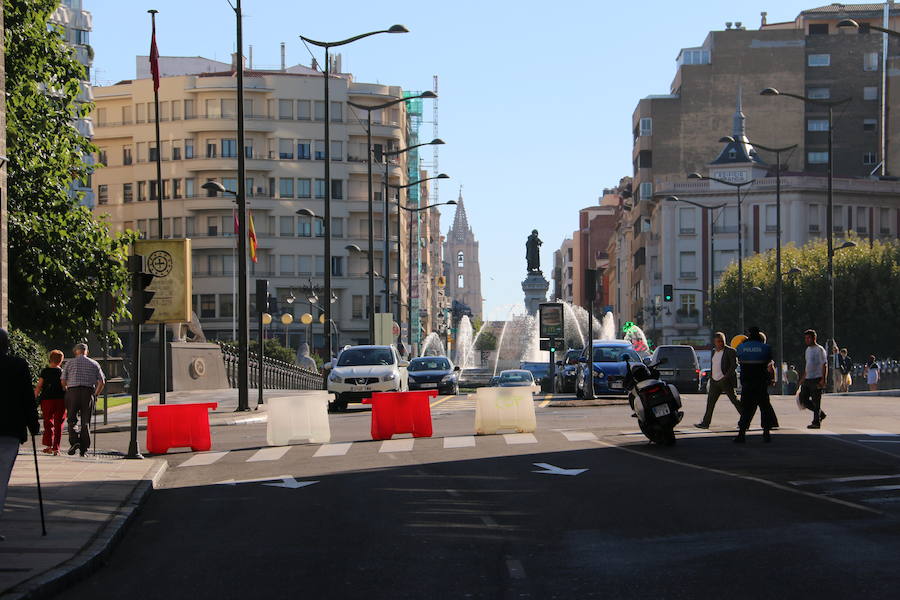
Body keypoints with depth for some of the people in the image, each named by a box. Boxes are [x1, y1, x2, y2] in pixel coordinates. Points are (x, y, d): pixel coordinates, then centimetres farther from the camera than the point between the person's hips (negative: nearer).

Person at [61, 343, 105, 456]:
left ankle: (74, 442, -14)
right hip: (88, 392, 1)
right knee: (86, 421, 4)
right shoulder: (94, 364, 12)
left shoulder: (69, 363, 9)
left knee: (72, 419, 7)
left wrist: (66, 391, 18)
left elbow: (63, 382, 4)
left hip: (73, 391, -1)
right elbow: (102, 382, 7)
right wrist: (95, 394, 17)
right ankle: (84, 449, 0)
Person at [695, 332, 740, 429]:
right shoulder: (714, 352, 15)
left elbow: (734, 365, -13)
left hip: (725, 381, -7)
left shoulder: (730, 351, -7)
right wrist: (710, 378, 18)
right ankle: (705, 423, 7)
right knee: (710, 402, 4)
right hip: (714, 381, 7)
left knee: (735, 400, -2)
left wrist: (726, 377, -19)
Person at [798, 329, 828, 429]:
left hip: (816, 379, -9)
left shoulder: (819, 350, -9)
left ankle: (816, 422, 0)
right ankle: (820, 413, 19)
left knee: (816, 402, -6)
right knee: (803, 399, 5)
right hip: (807, 379, 9)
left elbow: (824, 365, -13)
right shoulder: (808, 349, 17)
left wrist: (823, 380, -20)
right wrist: (803, 378, 25)